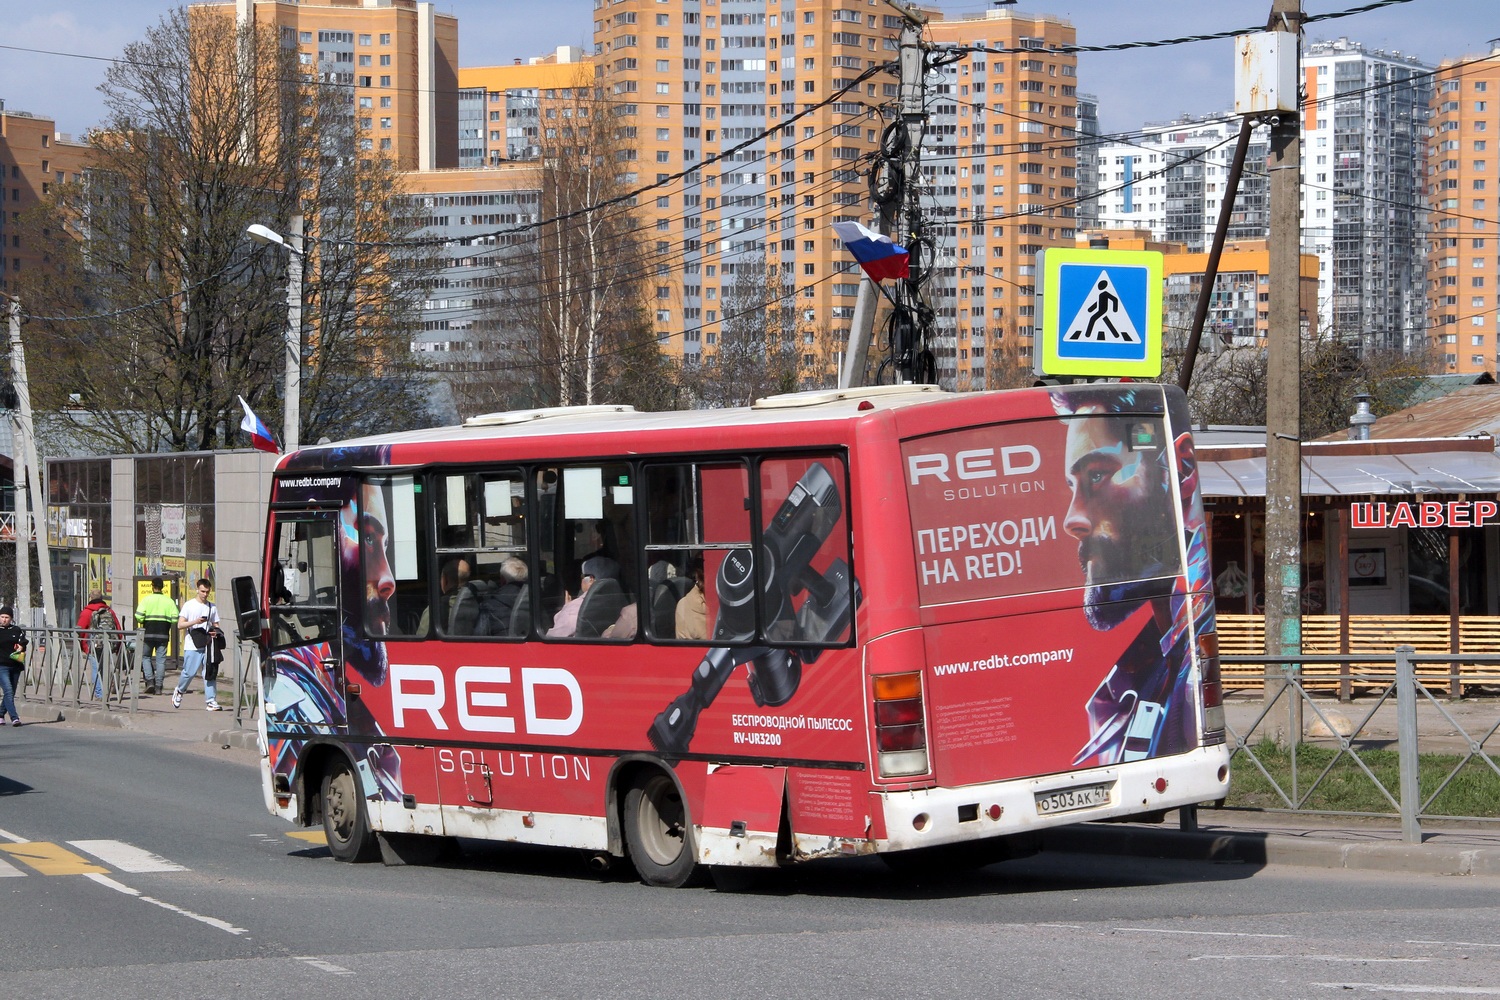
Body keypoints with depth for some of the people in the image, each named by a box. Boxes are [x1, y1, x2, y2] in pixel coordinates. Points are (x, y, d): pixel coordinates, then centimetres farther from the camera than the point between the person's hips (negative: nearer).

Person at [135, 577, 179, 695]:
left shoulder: (147, 599, -4)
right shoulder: (169, 601, 3)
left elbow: (139, 616, -13)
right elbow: (175, 619, -3)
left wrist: (142, 622, 8)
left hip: (149, 633, -2)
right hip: (163, 635, 2)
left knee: (146, 657, 13)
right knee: (161, 660, 5)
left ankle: (150, 681, -2)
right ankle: (158, 687, 2)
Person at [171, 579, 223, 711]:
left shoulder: (212, 607, 13)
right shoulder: (189, 605, 2)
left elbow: (216, 626, 19)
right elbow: (180, 625, -3)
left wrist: (215, 632, -4)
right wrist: (195, 622, -18)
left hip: (207, 645, 3)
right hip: (192, 645, -3)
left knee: (209, 672, -4)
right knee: (190, 672, -4)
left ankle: (211, 701, -4)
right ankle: (179, 691, 23)